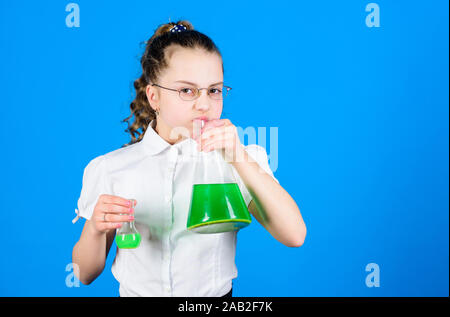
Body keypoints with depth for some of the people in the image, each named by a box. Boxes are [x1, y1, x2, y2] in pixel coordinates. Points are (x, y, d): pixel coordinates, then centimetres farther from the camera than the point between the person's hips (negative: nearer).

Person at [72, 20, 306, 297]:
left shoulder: (242, 159, -1)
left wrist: (241, 160, -23)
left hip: (216, 293, -1)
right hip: (136, 291, 1)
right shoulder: (108, 169, 0)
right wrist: (95, 229, -16)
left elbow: (294, 237, -15)